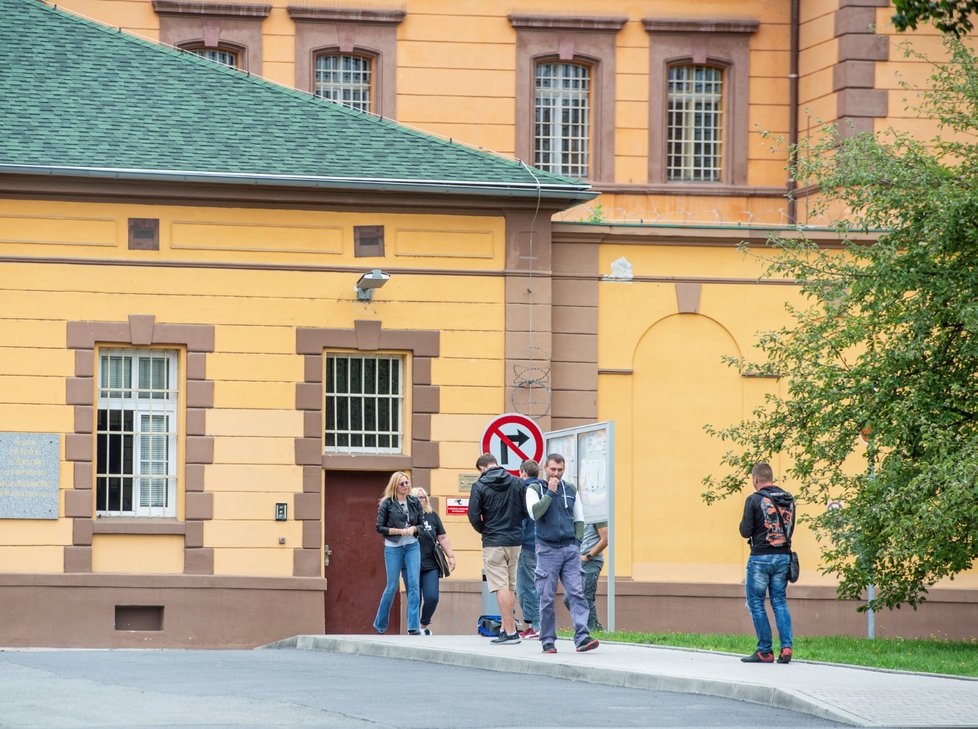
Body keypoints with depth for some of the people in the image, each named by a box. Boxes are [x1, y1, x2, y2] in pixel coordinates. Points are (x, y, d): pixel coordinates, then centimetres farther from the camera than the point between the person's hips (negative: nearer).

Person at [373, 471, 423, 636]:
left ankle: (413, 627, -10)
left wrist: (414, 529, -8)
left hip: (412, 546, 2)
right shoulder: (387, 504, -1)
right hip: (393, 548, -2)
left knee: (414, 585, -9)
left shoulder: (415, 503, 8)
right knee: (392, 586, 1)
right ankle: (380, 625, 19)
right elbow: (380, 527, -2)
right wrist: (400, 531, -13)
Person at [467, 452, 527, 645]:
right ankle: (506, 628, 17)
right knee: (510, 587, 14)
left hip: (493, 542, -4)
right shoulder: (517, 483, 4)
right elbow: (526, 510, 4)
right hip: (515, 541, 4)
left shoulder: (480, 486, -7)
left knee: (501, 587, -5)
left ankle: (510, 632, -10)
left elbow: (474, 516, -8)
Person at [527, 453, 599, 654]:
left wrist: (577, 542, 5)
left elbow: (579, 520, 18)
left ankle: (582, 638, -16)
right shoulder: (535, 490, 4)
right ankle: (548, 640, 6)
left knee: (577, 593, -9)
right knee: (547, 598, -1)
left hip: (570, 549, 2)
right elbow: (535, 512, -14)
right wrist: (550, 492, -11)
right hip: (547, 550, -2)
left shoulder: (570, 490, 14)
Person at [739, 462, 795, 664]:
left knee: (756, 603, 5)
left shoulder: (754, 500, -10)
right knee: (779, 602, 12)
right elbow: (790, 528, 13)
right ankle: (786, 647, -2)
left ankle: (765, 651, 2)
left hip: (760, 557, -5)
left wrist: (744, 525, 10)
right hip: (783, 555, 5)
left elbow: (745, 532, -11)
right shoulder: (788, 499, 6)